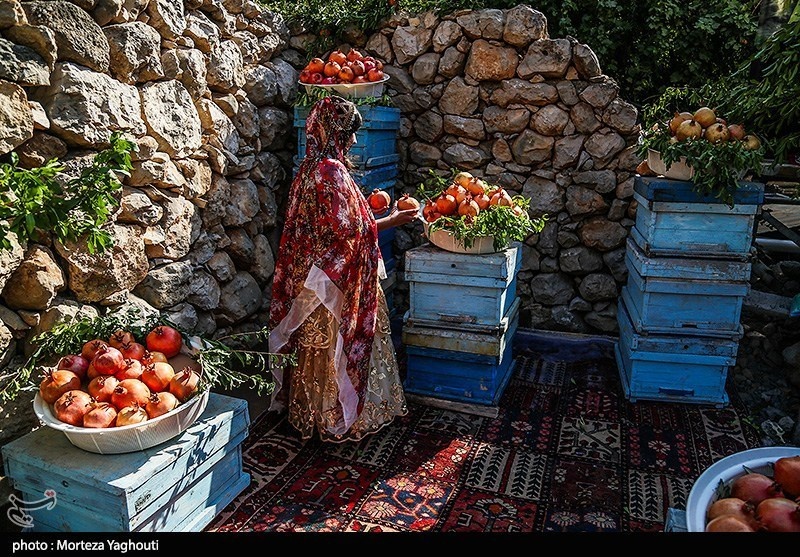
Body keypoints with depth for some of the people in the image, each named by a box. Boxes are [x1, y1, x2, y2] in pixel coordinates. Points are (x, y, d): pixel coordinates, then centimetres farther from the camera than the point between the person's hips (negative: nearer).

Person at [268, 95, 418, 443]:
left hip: (310, 276, 10)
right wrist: (390, 221, -12)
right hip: (335, 280, -10)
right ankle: (338, 419, 19)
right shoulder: (331, 172, -20)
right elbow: (345, 230, -22)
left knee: (320, 346, 19)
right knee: (337, 348, 4)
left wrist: (363, 207, 16)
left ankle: (314, 411, 33)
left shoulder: (312, 168, 11)